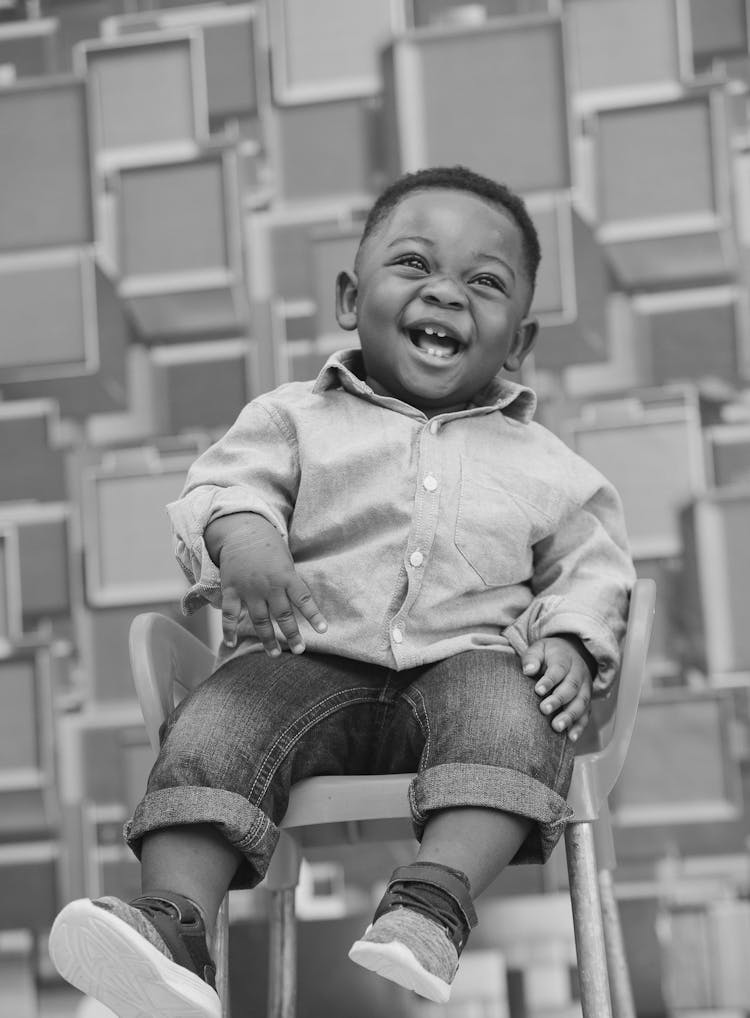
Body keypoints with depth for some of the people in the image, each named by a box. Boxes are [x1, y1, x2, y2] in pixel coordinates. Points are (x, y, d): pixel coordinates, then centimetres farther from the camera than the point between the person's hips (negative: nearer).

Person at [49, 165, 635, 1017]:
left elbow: (588, 564, 19)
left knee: (514, 708, -33)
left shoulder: (540, 462, 17)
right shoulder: (296, 418, 13)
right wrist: (240, 529, -24)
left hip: (466, 662, 0)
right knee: (216, 723, -28)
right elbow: (225, 484, 1)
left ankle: (434, 901, -44)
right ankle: (176, 921, -40)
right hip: (309, 662, 0)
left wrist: (571, 643, -3)